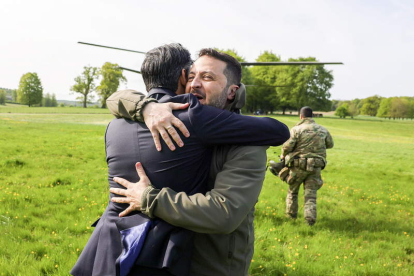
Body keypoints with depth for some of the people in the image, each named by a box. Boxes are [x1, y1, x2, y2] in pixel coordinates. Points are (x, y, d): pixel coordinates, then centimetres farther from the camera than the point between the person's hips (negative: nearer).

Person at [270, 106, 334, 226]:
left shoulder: (297, 129, -9)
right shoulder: (323, 130, 7)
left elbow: (287, 146, -14)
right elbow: (330, 144, 21)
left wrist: (283, 155, 6)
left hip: (298, 166, -2)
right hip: (315, 167, 3)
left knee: (292, 190, 18)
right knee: (311, 193, 6)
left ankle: (291, 214, 29)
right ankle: (310, 218, -7)